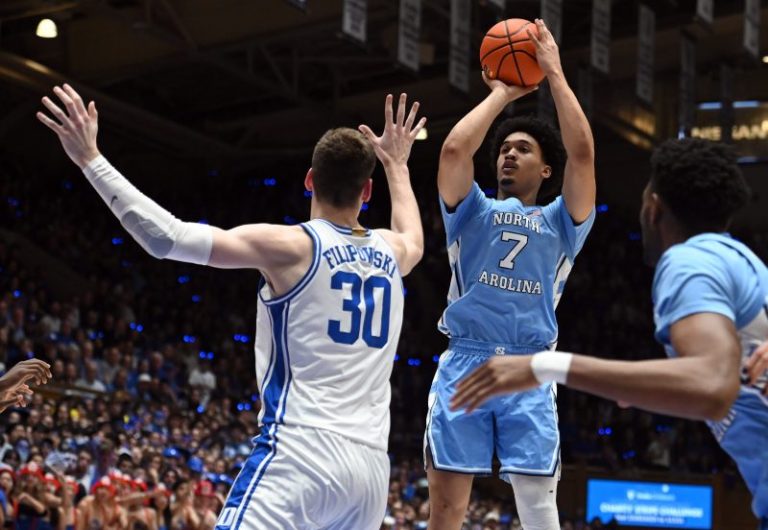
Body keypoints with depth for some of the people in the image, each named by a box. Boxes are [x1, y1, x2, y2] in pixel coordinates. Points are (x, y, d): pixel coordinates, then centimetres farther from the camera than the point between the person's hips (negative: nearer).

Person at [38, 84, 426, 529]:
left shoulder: (291, 246, -3)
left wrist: (90, 159, -6)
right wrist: (397, 165, 57)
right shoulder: (391, 253, 15)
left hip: (300, 452, -6)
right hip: (371, 464, 7)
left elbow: (167, 237, -11)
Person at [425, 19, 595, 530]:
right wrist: (502, 94, 10)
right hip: (464, 365, 1)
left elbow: (582, 153, 0)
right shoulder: (473, 213, 18)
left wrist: (555, 74, 5)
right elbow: (455, 149, 0)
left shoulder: (561, 221, 16)